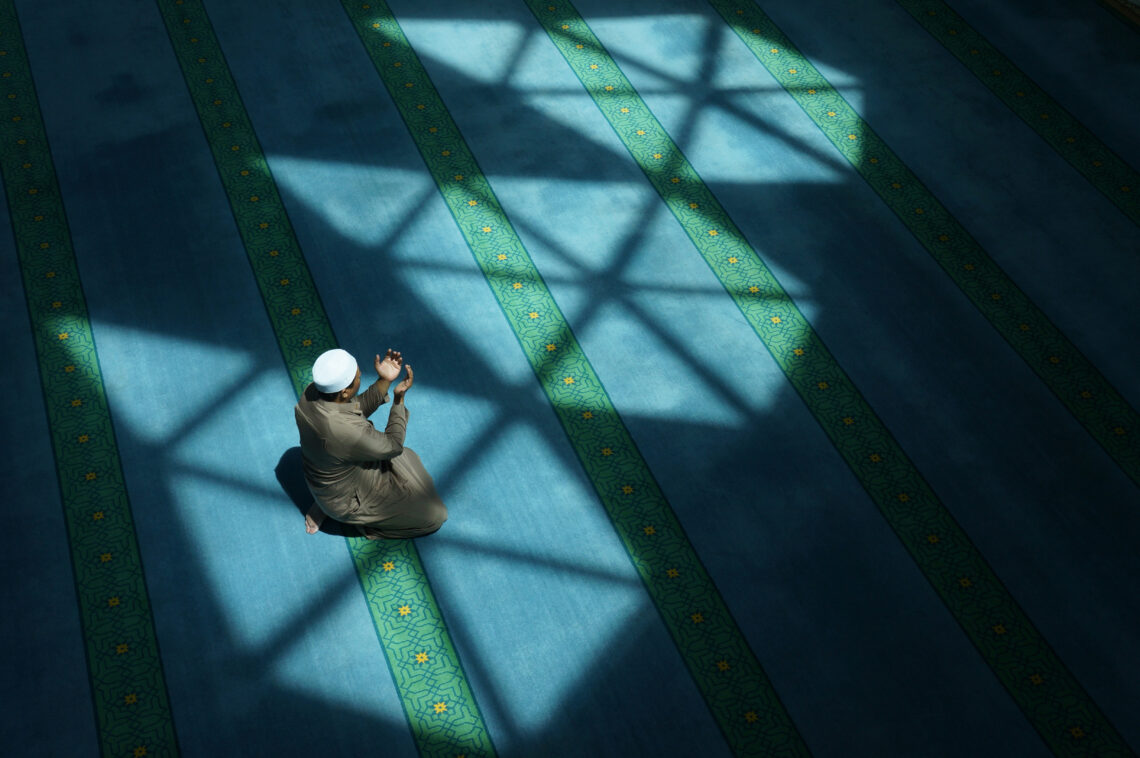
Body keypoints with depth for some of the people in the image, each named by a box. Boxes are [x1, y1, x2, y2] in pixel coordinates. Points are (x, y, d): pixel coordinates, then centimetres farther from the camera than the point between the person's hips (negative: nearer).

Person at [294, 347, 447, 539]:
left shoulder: (313, 391, -20)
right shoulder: (349, 432, -42)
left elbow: (358, 410, -4)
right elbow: (393, 446, -22)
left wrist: (385, 381, -15)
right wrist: (399, 398, -17)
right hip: (349, 497, -7)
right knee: (433, 516, 5)